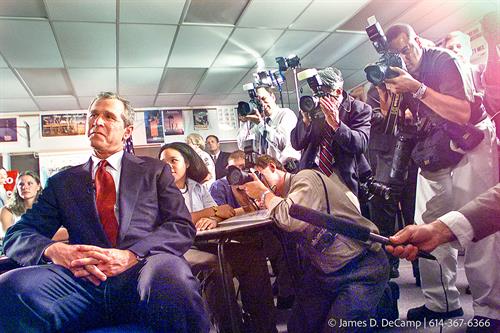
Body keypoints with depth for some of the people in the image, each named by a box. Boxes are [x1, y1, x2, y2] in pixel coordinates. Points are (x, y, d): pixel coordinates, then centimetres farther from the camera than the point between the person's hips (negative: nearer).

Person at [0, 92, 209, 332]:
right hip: (82, 279, 2)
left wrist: (131, 255, -14)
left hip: (145, 271, -1)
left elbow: (183, 227, 5)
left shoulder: (155, 171, 16)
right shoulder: (62, 182, 21)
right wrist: (55, 250, -12)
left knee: (170, 273, -37)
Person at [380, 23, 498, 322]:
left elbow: (462, 113, -19)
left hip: (469, 148, -5)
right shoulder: (402, 75, 8)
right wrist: (385, 93, -10)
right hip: (433, 159, 6)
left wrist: (417, 89, -25)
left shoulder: (444, 62, -8)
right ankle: (442, 303, 13)